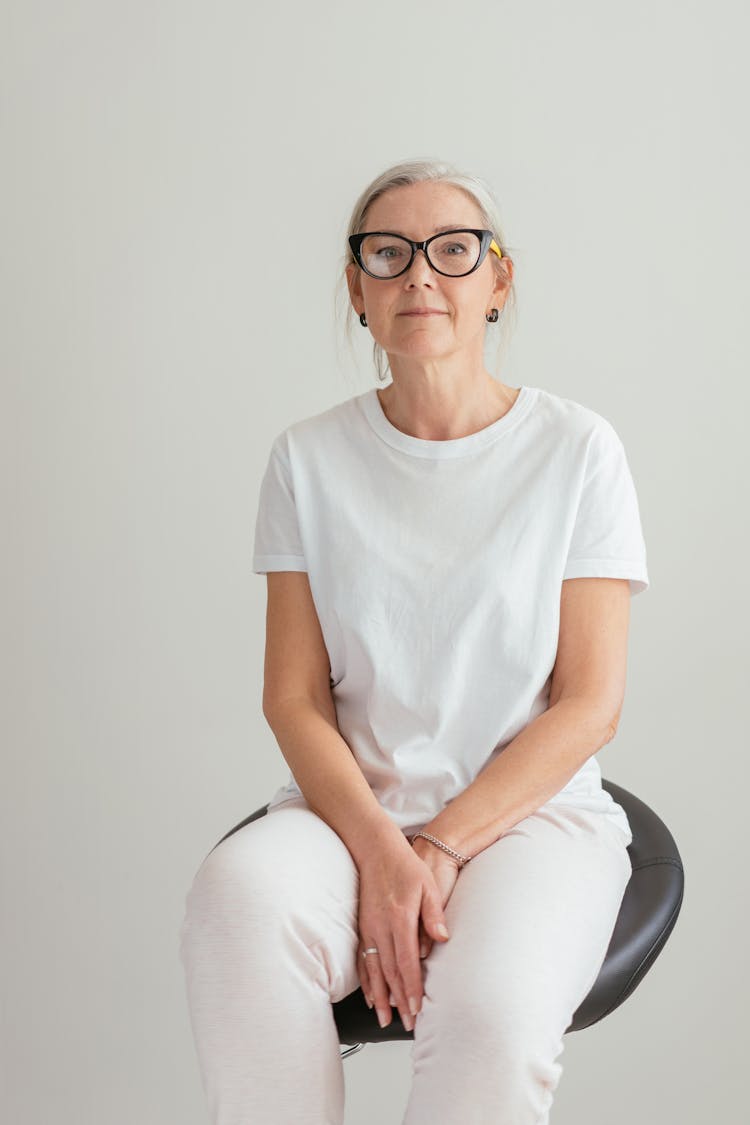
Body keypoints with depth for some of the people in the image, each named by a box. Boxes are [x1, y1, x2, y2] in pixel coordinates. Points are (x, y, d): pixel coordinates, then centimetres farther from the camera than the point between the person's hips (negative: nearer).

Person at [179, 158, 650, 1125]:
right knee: (237, 894, -33)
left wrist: (440, 847, -13)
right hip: (347, 804, 2)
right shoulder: (310, 458, 7)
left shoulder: (576, 449, 1)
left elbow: (590, 706, -2)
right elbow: (293, 697, 1)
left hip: (532, 809, -1)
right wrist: (376, 847, -17)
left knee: (490, 1009, -34)